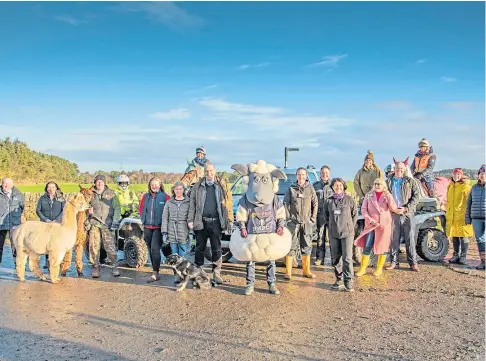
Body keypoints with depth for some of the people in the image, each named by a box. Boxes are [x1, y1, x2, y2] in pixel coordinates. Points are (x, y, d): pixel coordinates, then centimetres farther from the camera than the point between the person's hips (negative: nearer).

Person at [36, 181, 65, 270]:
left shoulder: (61, 198, 8)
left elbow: (64, 211, 0)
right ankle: (48, 261, 0)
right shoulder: (42, 198, 12)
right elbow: (38, 210, 7)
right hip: (45, 224, 1)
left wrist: (57, 220, -11)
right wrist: (45, 219, -6)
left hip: (58, 224, -1)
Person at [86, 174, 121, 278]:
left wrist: (115, 222, -6)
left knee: (110, 246, -8)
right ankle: (96, 267, 10)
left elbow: (116, 208, 3)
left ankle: (114, 267, 1)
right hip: (94, 224, 2)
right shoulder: (91, 194, 13)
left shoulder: (111, 194, 7)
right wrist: (88, 210, 0)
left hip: (107, 224, -2)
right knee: (94, 246, 0)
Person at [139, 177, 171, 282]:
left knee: (155, 249, -12)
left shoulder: (165, 196, -4)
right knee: (150, 250, 12)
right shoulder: (146, 196, 10)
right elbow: (141, 208, 20)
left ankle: (155, 273, -9)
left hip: (158, 227, -5)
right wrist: (144, 218, 10)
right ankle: (155, 271, 23)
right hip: (147, 227, 5)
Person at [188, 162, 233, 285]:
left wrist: (229, 220, -4)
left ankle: (216, 274, 11)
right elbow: (192, 204, 5)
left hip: (216, 222, -1)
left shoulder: (222, 186, 4)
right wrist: (191, 220, -2)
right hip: (201, 222, 1)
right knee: (200, 248, 9)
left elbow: (228, 203, 2)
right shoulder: (198, 186, 6)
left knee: (216, 249, 4)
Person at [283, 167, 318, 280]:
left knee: (307, 247, 10)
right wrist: (288, 218, -6)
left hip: (307, 222, 2)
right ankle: (288, 272, 2)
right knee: (291, 246, -3)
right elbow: (285, 204, 1)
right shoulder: (291, 189, 2)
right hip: (294, 222, -2)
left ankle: (306, 271, 22)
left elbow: (315, 204, 8)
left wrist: (313, 219, 2)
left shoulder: (310, 189, 5)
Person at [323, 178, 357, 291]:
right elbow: (326, 215, 17)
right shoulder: (329, 201, 5)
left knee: (347, 257, -8)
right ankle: (339, 279, 22)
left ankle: (348, 281, -2)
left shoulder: (349, 199, -2)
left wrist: (350, 227, 7)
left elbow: (355, 214, 7)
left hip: (347, 233, -3)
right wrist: (331, 226, 11)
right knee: (335, 258, 9)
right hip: (333, 234, 3)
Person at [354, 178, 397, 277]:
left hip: (384, 225, 0)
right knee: (367, 246, -2)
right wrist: (370, 219, -12)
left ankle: (379, 268, 19)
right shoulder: (369, 195, 5)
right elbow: (363, 209, 2)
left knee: (382, 246, 5)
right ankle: (363, 268, 7)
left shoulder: (387, 195, 2)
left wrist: (388, 197, -25)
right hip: (371, 224, 1)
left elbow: (393, 208, -10)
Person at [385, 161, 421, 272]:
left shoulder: (410, 181, 6)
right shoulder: (388, 182, 10)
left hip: (408, 214, -1)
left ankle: (413, 263, 7)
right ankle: (394, 262, 13)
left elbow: (416, 196, -1)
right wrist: (392, 209, -8)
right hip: (393, 214, 1)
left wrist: (406, 208, -11)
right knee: (394, 239, 4)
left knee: (410, 239, 0)